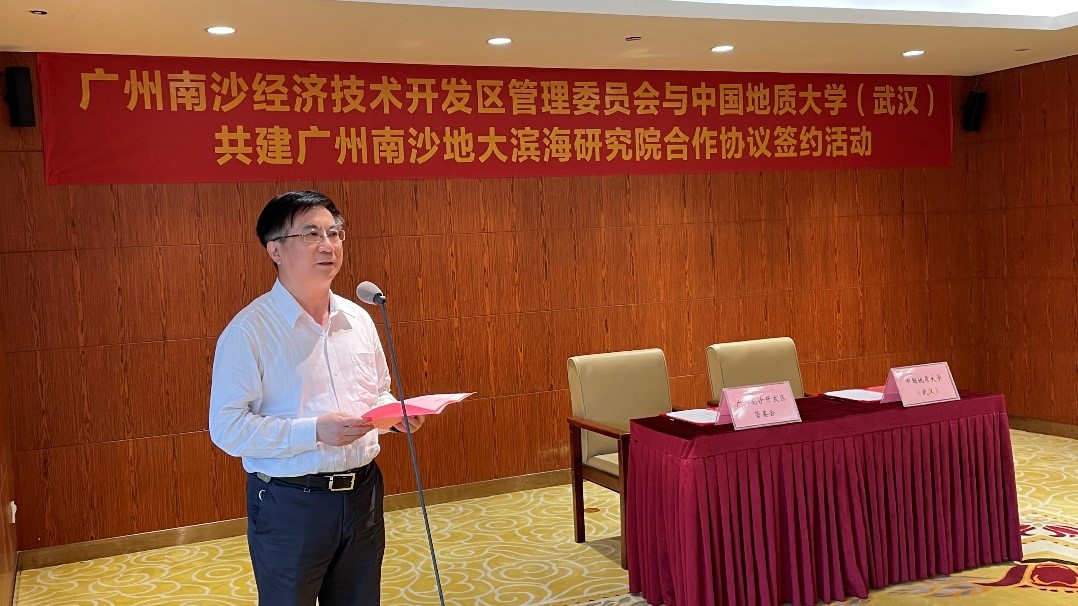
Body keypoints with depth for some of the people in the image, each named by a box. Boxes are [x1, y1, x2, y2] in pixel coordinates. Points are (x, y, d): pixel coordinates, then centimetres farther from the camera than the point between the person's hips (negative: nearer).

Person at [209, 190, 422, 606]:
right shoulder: (248, 330, -12)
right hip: (289, 505, -5)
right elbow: (227, 427, -18)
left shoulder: (358, 319, 7)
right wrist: (315, 431, -26)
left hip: (363, 492, 6)